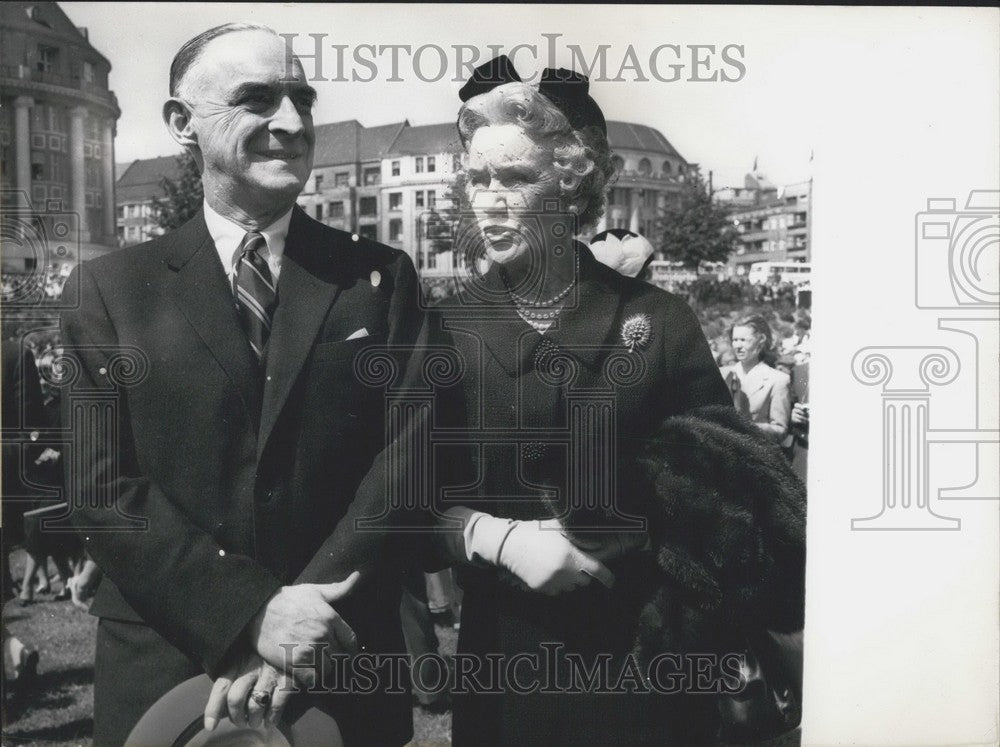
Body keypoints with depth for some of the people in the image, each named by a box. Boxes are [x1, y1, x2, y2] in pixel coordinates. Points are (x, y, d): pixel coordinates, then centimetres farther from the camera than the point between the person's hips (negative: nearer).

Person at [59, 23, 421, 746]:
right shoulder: (108, 289, 0)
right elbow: (101, 486, -6)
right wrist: (251, 612, -17)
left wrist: (303, 621, -16)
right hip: (164, 669, 0)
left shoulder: (380, 276, 0)